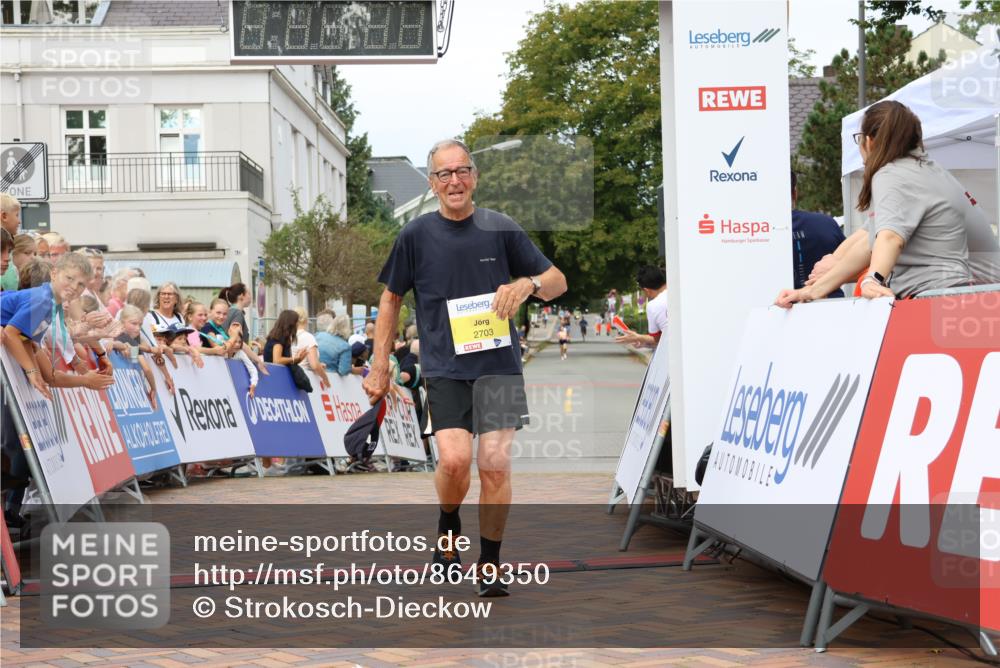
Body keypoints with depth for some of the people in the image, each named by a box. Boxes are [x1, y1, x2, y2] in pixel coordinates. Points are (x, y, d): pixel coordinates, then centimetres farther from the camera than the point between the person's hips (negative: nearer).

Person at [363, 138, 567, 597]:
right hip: (444, 366, -1)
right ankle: (448, 525, 15)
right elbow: (391, 299, 14)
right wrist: (380, 366, 11)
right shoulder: (416, 235, 4)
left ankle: (489, 566, 10)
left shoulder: (501, 230, 4)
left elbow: (557, 281, 11)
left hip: (498, 364, 1)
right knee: (455, 460, -17)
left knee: (495, 464, -6)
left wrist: (527, 284, -12)